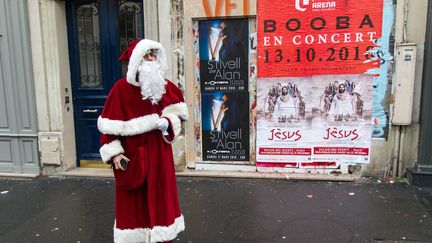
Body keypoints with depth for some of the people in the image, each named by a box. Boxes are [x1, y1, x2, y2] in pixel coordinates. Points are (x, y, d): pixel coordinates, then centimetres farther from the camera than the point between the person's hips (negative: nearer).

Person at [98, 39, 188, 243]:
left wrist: (167, 122, -13)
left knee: (160, 196, 12)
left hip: (158, 151, 3)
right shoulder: (121, 88, -9)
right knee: (133, 201, 7)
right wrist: (114, 152, -14)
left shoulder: (164, 85, 2)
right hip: (132, 153, -3)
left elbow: (178, 112, 8)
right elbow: (109, 124, -8)